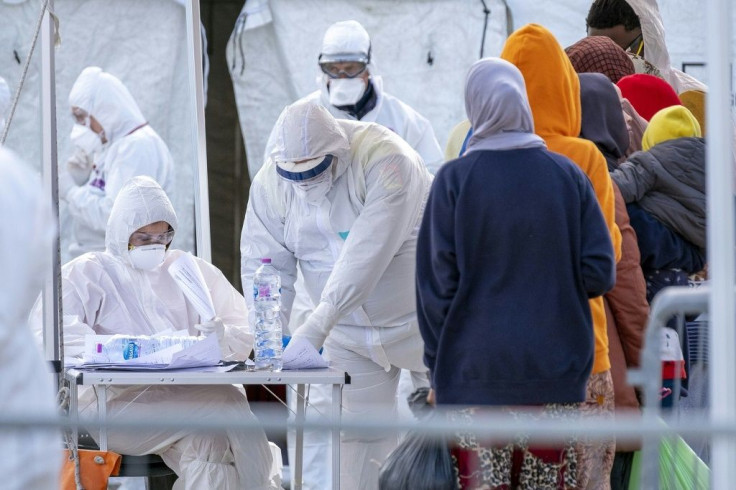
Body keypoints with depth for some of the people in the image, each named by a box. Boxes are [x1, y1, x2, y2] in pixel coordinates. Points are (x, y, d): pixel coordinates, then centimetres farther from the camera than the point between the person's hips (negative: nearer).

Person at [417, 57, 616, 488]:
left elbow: (436, 281, -4)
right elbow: (599, 273, 1)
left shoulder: (454, 180, -4)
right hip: (556, 373, 2)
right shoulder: (568, 176, 2)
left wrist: (437, 364, 5)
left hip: (474, 373, -2)